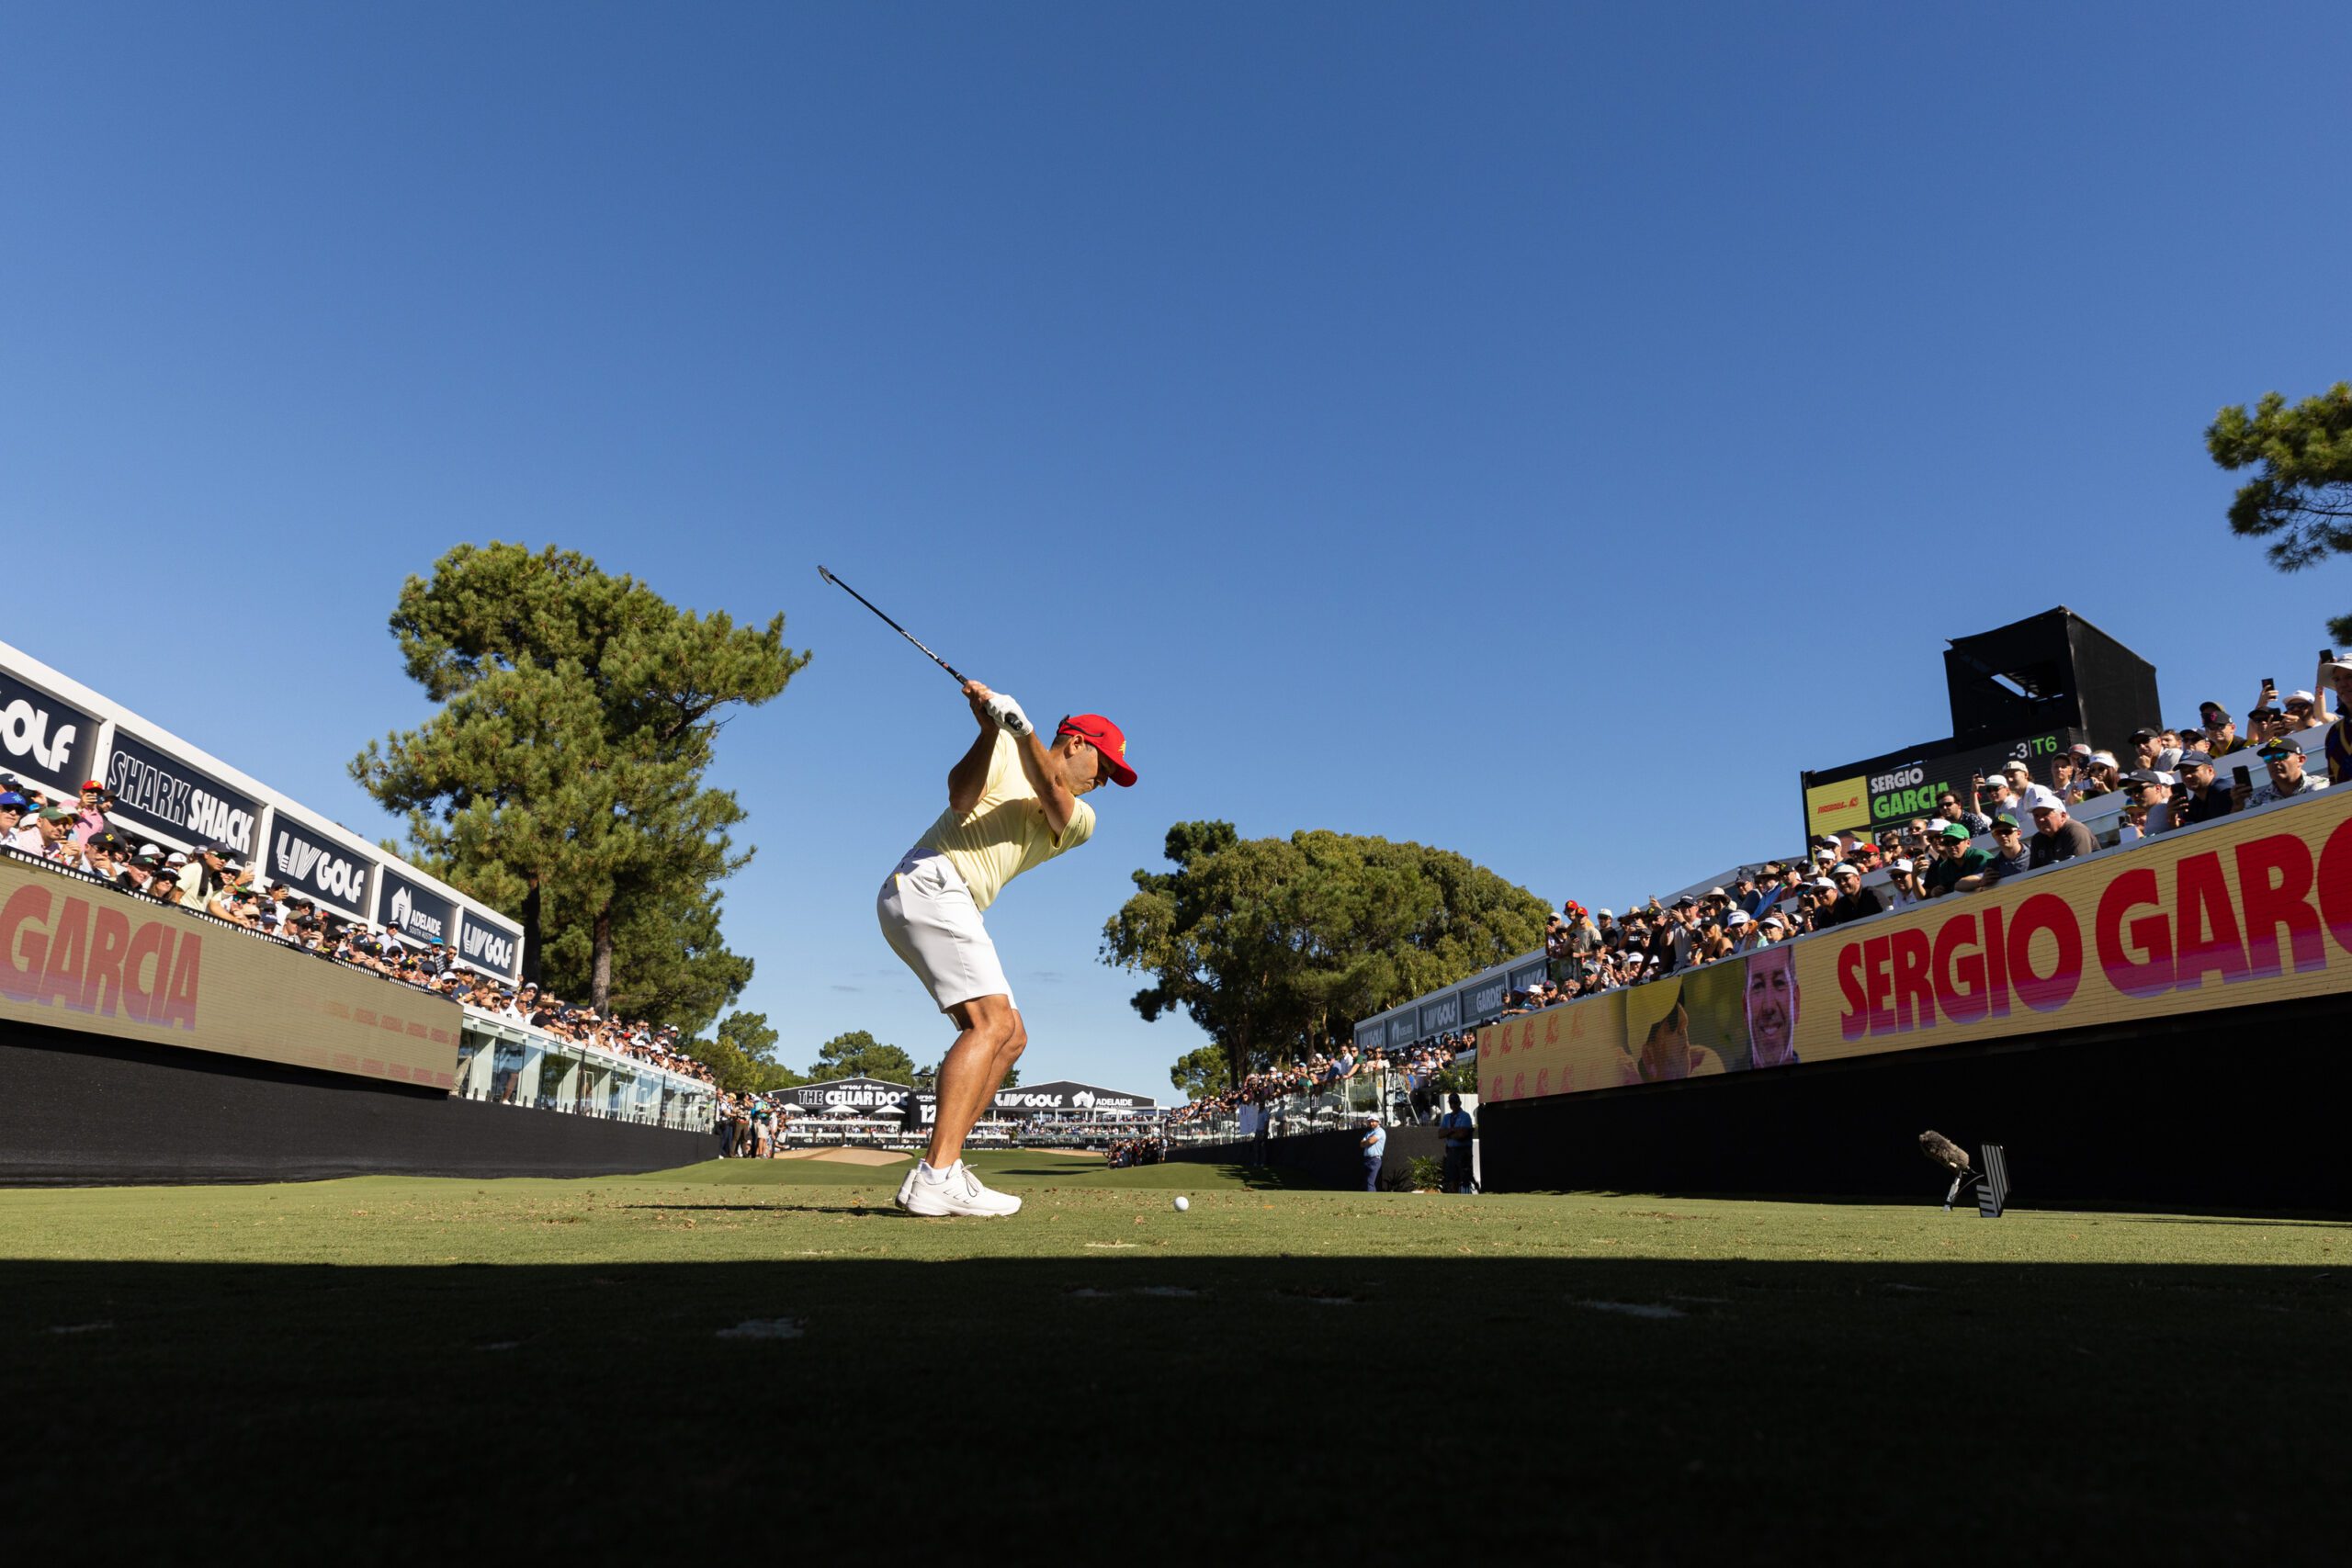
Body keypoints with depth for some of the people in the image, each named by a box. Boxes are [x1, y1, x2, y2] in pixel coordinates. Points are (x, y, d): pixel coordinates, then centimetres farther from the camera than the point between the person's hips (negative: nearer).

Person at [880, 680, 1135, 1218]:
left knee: (1010, 1038, 4)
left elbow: (1053, 796, -5)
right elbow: (961, 799, -12)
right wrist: (991, 729, -27)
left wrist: (1022, 728, -23)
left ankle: (936, 1172, -2)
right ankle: (937, 1179, -29)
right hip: (928, 882, -8)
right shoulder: (1005, 752, 7)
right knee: (992, 1020, -21)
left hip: (956, 910, 8)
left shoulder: (1081, 820, 19)